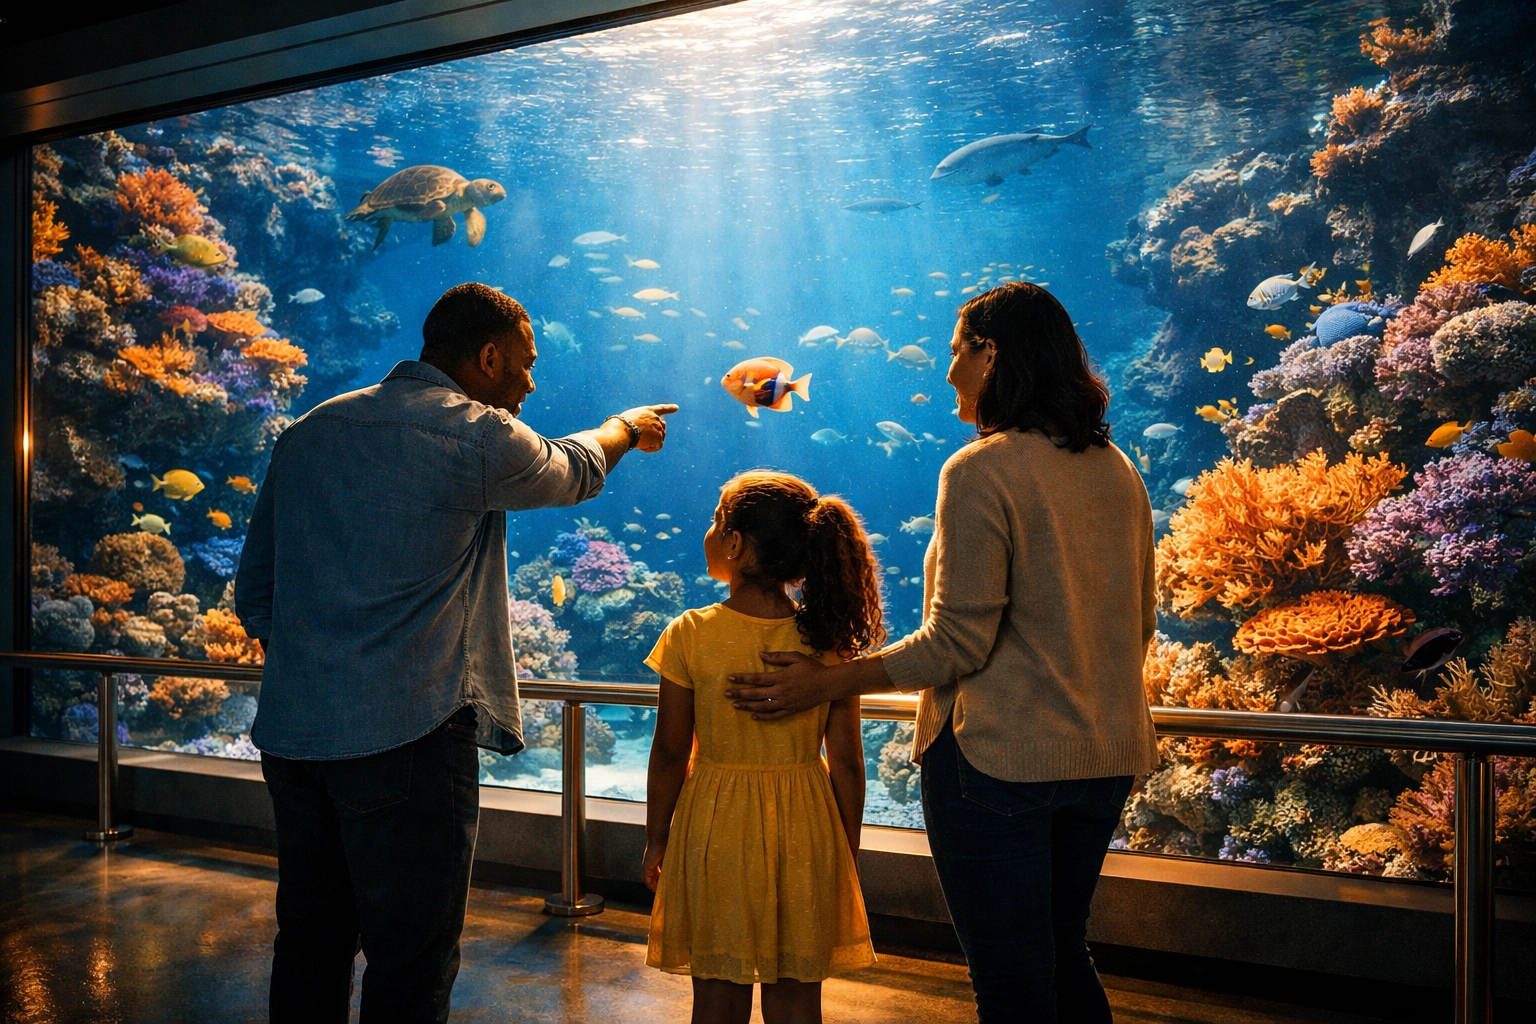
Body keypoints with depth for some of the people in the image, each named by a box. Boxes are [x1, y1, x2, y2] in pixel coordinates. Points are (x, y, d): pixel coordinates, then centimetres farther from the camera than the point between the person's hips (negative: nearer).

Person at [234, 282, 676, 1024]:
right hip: (407, 736, -7)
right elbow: (573, 471, 12)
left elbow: (253, 594, 14)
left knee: (310, 944, 18)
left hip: (291, 732, 7)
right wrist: (626, 427, 31)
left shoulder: (307, 433, 11)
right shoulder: (477, 437, -9)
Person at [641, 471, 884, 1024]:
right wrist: (847, 853, 9)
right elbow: (846, 763, -4)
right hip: (804, 832, 1)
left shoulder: (691, 635, -12)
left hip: (715, 826, -1)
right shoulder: (829, 640, -8)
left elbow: (670, 754, -6)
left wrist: (657, 839, 9)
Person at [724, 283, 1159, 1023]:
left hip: (1000, 759, -8)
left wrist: (826, 684, -11)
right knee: (1065, 957, 23)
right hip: (1105, 755, 8)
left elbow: (957, 642, -18)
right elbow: (1137, 625, 14)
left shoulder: (981, 470, -15)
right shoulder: (1118, 472, 7)